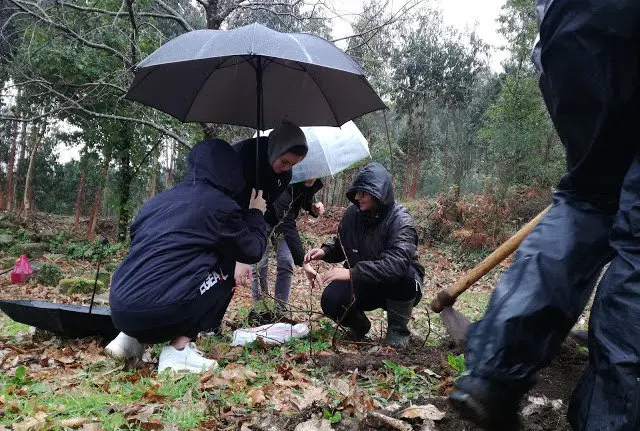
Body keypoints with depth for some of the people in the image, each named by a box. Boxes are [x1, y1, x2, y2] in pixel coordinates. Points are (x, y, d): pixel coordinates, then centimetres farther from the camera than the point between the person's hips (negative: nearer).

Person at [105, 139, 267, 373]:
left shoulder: (160, 200, 18)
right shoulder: (220, 205, -1)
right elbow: (253, 251, 12)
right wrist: (256, 214, 30)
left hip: (120, 310, 8)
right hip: (160, 311, -7)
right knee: (224, 271, 13)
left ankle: (131, 337, 17)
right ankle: (178, 350, 4)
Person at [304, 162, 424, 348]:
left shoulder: (400, 220, -23)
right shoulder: (352, 214, -5)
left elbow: (397, 263, -38)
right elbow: (340, 245, 12)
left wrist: (352, 273, -44)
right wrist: (325, 252, -12)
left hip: (399, 288, -3)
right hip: (362, 285, 4)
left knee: (403, 274, -37)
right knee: (330, 301, -24)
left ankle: (398, 329, -8)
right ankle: (359, 325, 13)